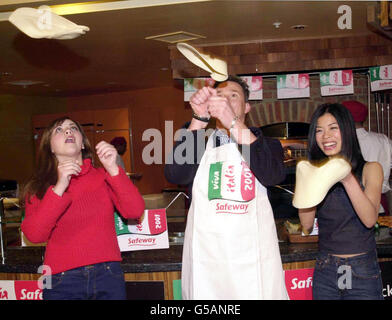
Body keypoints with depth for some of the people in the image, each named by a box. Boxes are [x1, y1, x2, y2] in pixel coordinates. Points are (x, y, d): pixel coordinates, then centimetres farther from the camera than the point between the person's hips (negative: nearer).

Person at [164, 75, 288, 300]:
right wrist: (200, 119, -17)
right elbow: (175, 175, -10)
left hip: (254, 257, 0)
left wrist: (234, 122, -21)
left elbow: (273, 176, -13)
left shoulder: (265, 143, 10)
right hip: (206, 259, 0)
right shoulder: (198, 143, 10)